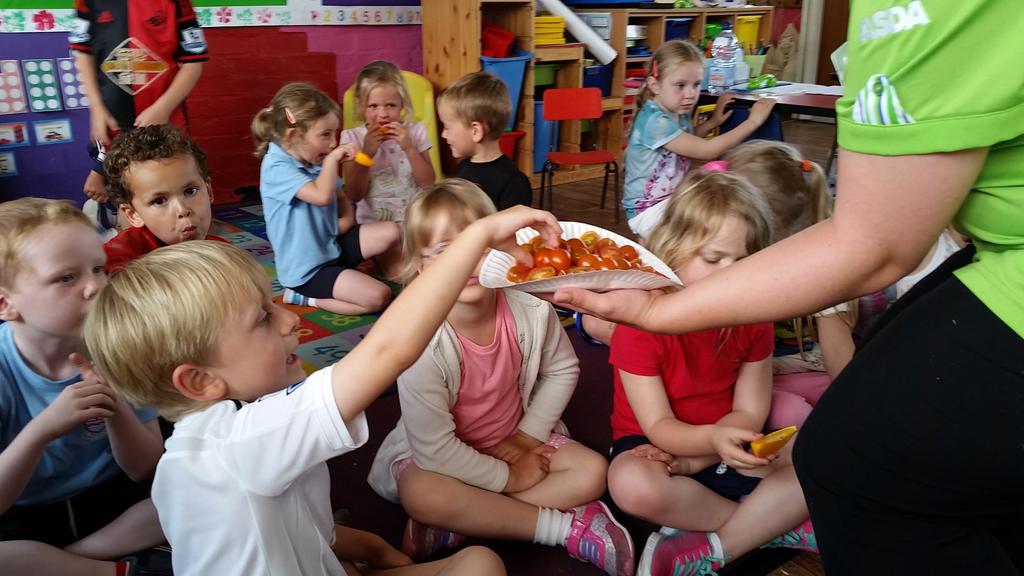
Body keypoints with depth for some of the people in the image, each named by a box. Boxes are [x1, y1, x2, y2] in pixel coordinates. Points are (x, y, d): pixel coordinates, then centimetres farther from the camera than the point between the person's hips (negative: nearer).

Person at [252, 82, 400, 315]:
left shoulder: (316, 162, 4)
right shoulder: (277, 168, -21)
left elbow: (339, 197, 15)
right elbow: (322, 195, -35)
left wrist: (346, 218, -8)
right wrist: (332, 159, -20)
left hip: (332, 246, 8)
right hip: (306, 269, -8)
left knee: (390, 232, -2)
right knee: (378, 296, -19)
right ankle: (303, 296, -3)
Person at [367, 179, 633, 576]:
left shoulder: (532, 311, -20)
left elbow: (562, 369, 1)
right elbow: (435, 449, -26)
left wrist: (529, 434, -7)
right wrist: (508, 478, -18)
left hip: (514, 443, 4)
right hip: (441, 455, -4)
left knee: (592, 472, -13)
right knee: (420, 494, -34)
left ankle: (455, 526, -17)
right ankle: (565, 525, -20)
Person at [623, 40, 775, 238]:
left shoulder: (678, 113, 4)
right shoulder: (655, 121, -24)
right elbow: (707, 150, -25)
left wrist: (713, 122, 11)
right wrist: (753, 121, -18)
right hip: (648, 211, -9)